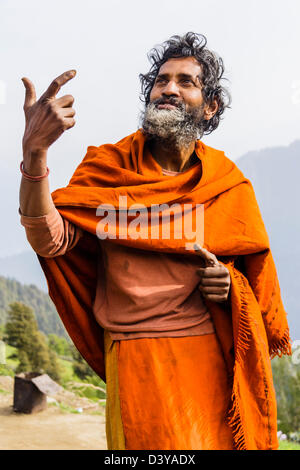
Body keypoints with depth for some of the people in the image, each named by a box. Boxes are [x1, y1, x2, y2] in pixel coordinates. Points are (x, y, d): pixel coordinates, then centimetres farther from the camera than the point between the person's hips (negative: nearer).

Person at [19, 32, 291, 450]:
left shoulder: (229, 185, 7)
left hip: (214, 353, 2)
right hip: (137, 356, -2)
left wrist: (229, 282, -10)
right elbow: (51, 241, -12)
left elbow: (255, 273, 14)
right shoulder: (108, 167, 3)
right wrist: (35, 151, -25)